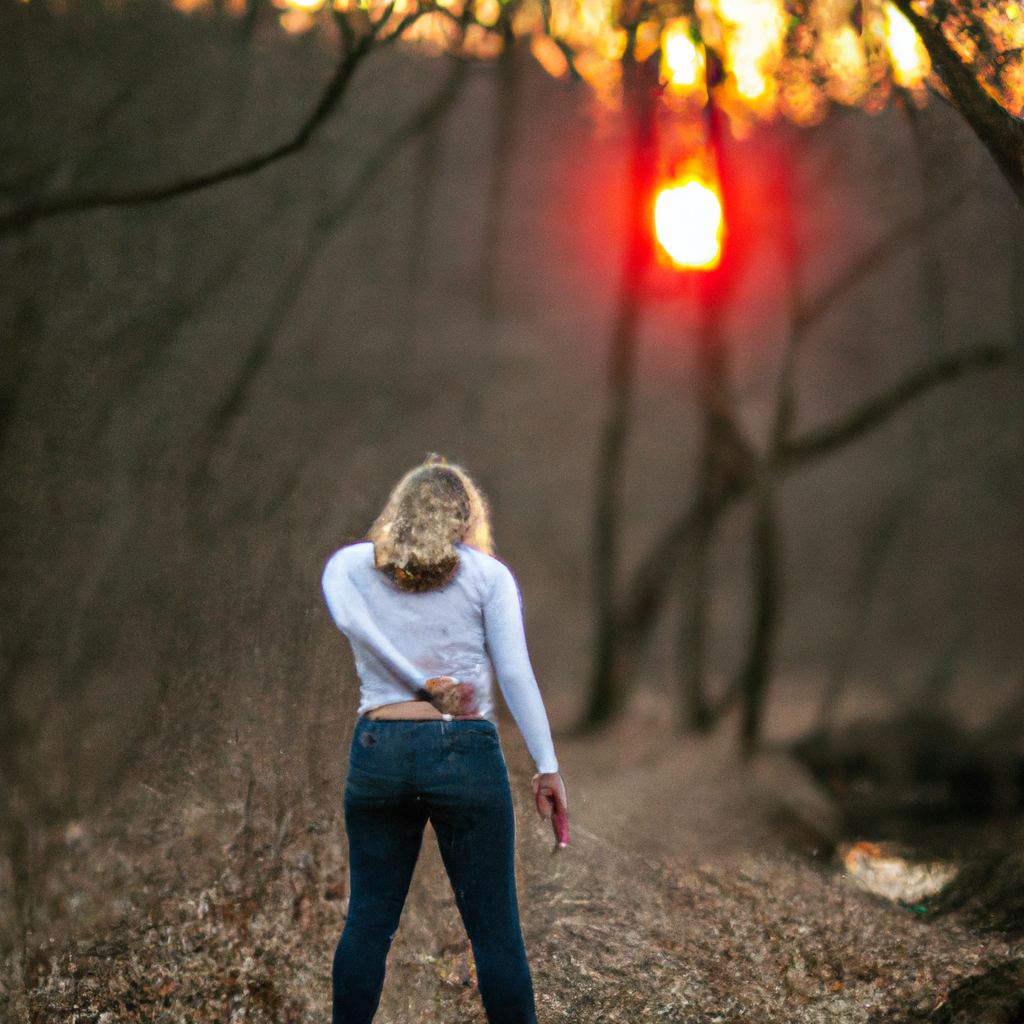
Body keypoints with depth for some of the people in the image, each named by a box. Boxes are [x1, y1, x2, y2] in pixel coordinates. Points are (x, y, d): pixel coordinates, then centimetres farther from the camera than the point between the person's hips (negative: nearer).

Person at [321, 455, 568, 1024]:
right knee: (495, 929, 2)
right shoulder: (487, 574, 5)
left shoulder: (351, 565, 11)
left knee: (368, 920, 10)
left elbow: (347, 617, -11)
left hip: (379, 748, 2)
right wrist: (547, 767, -2)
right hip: (466, 750, -2)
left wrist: (420, 682, -10)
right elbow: (516, 674, -2)